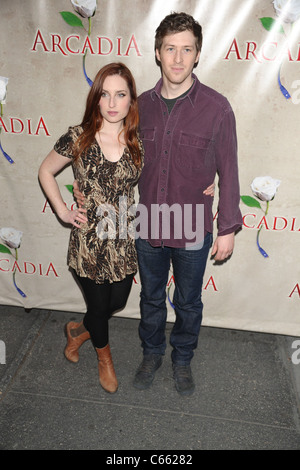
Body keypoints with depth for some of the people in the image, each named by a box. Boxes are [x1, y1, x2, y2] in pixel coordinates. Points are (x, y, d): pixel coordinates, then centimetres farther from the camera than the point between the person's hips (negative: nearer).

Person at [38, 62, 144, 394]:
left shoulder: (139, 140, -5)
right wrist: (62, 211, -5)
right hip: (89, 240, -3)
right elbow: (45, 171, 4)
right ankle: (104, 356, 46)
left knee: (117, 301, 17)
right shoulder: (77, 138, -11)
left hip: (125, 240, 3)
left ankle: (79, 330, 51)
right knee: (99, 305, 13)